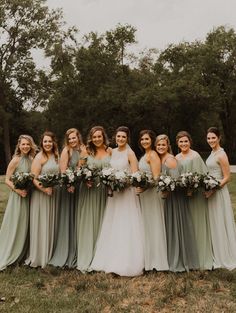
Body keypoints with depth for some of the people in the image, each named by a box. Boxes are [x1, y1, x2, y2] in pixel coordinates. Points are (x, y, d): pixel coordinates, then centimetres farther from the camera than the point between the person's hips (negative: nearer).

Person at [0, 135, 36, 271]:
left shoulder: (32, 159, 4)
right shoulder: (16, 160, -11)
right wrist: (19, 190, -19)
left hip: (29, 196, 5)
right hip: (17, 196, -5)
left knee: (25, 226, 14)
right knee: (14, 226, 2)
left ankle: (22, 254, 30)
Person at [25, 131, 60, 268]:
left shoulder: (56, 156, 9)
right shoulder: (39, 157, -11)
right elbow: (33, 178, -17)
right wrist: (44, 188, -27)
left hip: (54, 194, 7)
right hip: (41, 194, -7)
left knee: (51, 224, 15)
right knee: (41, 225, 2)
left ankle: (49, 254, 29)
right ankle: (39, 256, 16)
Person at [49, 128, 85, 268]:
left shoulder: (84, 149, 6)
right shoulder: (66, 151, -5)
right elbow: (62, 170, -10)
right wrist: (69, 185, -19)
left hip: (81, 187, 4)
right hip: (69, 186, -4)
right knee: (68, 219, 3)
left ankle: (77, 253, 25)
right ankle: (66, 254, 17)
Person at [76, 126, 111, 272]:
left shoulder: (109, 151, 4)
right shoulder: (86, 152, -1)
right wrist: (84, 180, -16)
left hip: (105, 190, 2)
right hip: (89, 189, -2)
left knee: (102, 222, 10)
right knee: (88, 222, 2)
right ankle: (87, 258, 15)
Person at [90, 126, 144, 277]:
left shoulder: (130, 153, -7)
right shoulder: (113, 152, 11)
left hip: (127, 192, -6)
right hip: (114, 192, 6)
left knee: (126, 228, -2)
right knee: (113, 227, 11)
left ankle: (127, 263, 9)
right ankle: (112, 261, 23)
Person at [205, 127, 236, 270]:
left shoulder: (221, 155, -15)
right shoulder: (212, 153, 11)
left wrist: (213, 190, -23)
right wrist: (208, 189, 10)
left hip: (218, 192, -9)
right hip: (211, 191, 9)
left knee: (220, 223, 2)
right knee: (213, 223, 15)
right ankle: (217, 255, 29)